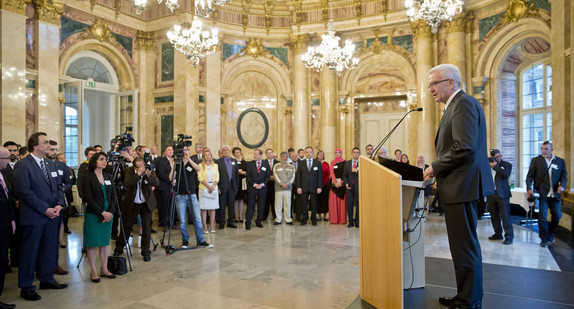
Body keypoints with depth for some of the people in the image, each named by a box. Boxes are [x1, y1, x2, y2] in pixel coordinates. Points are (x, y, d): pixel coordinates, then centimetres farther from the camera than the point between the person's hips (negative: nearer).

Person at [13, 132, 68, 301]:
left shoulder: (51, 164, 11)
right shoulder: (23, 165, -11)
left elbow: (58, 187, 15)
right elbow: (24, 192, -16)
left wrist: (59, 204, -2)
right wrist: (45, 209, -17)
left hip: (52, 215, 7)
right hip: (33, 216, -7)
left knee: (50, 249, 16)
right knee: (29, 252, 5)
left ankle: (47, 279, 31)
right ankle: (26, 287, 18)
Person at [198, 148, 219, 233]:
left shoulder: (215, 165, 12)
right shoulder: (200, 165, 4)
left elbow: (217, 177, 6)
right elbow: (200, 178, -4)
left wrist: (213, 186, -10)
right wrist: (208, 186, -13)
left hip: (214, 188, 2)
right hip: (204, 188, -2)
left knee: (213, 208, 2)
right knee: (204, 208, -3)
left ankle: (212, 226, 7)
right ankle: (205, 226, 3)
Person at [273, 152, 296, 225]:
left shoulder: (291, 167, 10)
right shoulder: (276, 166, 6)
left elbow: (293, 177, 3)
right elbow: (276, 176, -3)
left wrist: (287, 184, -11)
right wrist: (282, 184, -14)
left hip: (288, 188, 1)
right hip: (278, 188, -1)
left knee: (288, 204, 2)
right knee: (278, 204, 1)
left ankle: (288, 219, 11)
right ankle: (278, 219, 10)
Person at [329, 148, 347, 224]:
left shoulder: (344, 162, 6)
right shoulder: (332, 162, 10)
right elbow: (332, 173, 2)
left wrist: (341, 182, -13)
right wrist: (335, 182, -11)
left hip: (342, 183, -1)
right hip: (334, 183, 1)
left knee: (342, 201, -3)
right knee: (333, 201, -2)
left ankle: (342, 219, 2)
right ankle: (334, 219, 1)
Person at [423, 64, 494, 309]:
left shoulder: (464, 103, -13)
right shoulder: (457, 105, 20)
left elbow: (465, 146, -23)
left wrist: (436, 167, -13)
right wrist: (438, 170, 12)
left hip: (462, 186, -11)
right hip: (459, 186, 11)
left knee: (464, 245, -2)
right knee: (463, 243, 16)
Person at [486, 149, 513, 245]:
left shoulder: (506, 165, 0)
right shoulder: (488, 164, 13)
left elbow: (506, 174, -18)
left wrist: (495, 166, -15)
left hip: (502, 194, -5)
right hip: (491, 193, 5)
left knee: (505, 216, -5)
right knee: (494, 216, 12)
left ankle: (509, 236, 2)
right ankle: (498, 234, 24)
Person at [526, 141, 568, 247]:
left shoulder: (560, 161, 10)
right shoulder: (536, 160, 4)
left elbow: (564, 176, 8)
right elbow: (530, 176, 0)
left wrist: (562, 185, -12)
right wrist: (529, 188, -14)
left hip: (555, 194, 3)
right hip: (541, 193, -2)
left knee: (557, 215, 5)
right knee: (542, 216, -3)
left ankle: (550, 235, 30)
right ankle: (544, 239, 9)